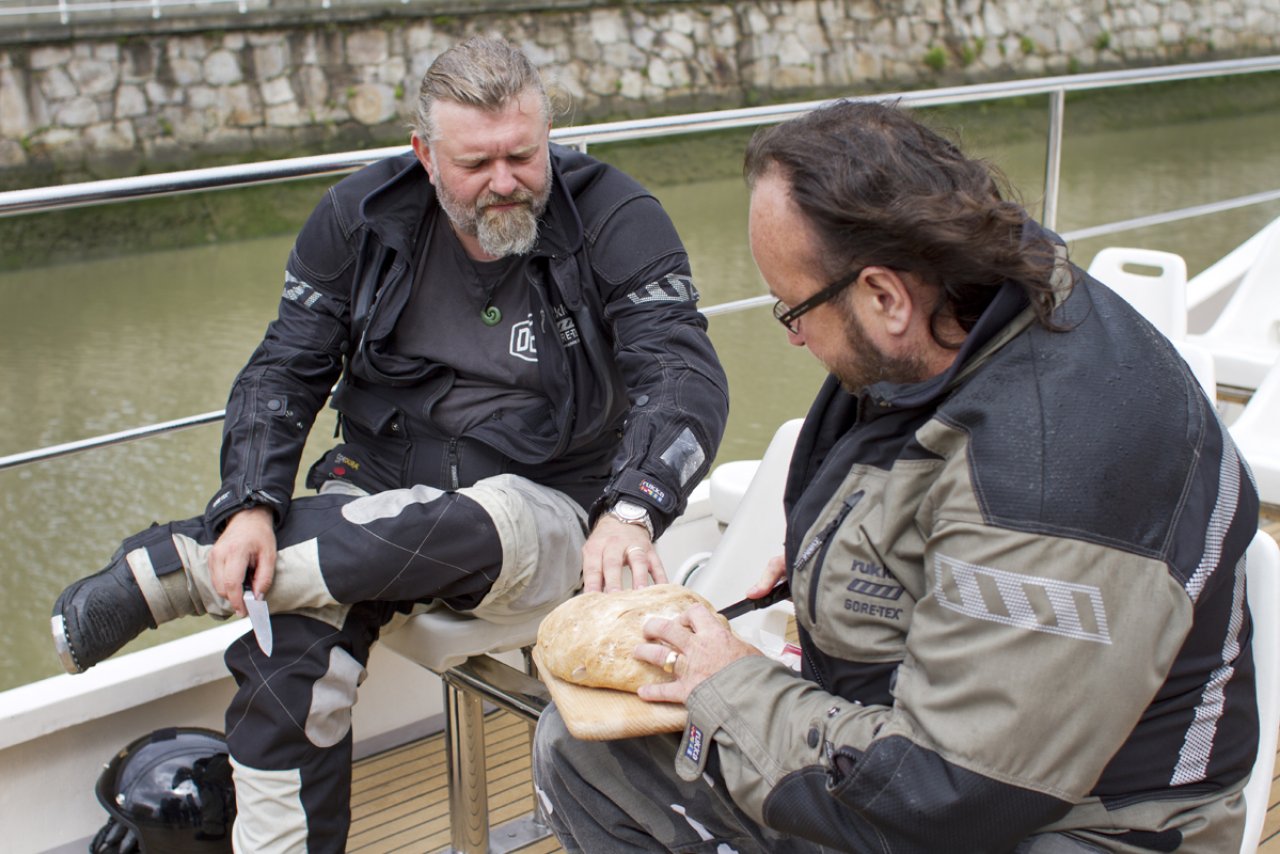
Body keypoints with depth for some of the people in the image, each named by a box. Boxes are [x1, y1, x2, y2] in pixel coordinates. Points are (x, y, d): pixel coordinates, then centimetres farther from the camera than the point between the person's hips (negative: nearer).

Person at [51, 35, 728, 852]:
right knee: (288, 648, -26)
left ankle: (162, 571, -19)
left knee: (454, 534, -37)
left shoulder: (615, 222, -9)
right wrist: (249, 507, -15)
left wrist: (629, 513, -37)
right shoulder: (363, 216, 0)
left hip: (547, 505, -2)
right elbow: (284, 371, 3)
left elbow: (686, 376, -18)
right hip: (382, 488, 3)